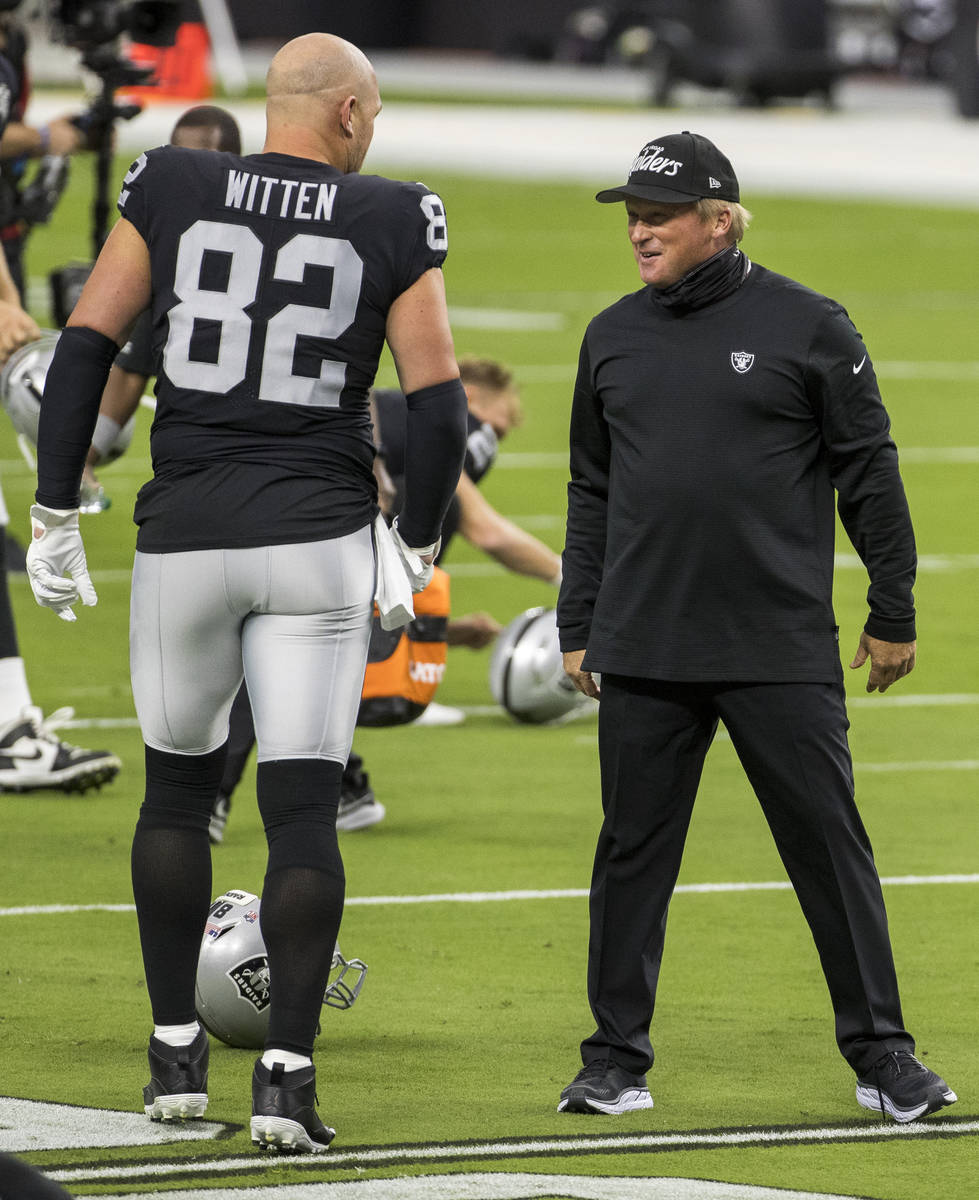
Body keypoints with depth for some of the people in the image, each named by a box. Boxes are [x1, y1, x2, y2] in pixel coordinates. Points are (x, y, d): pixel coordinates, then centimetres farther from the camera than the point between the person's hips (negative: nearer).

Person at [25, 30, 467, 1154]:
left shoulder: (172, 190, 3)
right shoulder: (389, 221, -1)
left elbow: (84, 347, -1)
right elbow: (439, 405, -3)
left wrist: (54, 513, 5)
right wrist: (415, 544, 11)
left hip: (185, 534, 2)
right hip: (320, 536, -2)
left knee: (177, 784, 18)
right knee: (302, 804, 0)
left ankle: (176, 1055, 21)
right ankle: (286, 1072, -7)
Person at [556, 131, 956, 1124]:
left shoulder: (806, 327, -2)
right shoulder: (612, 338, 10)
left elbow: (869, 474, 2)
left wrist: (892, 614, 2)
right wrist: (576, 624, 14)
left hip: (782, 650, -3)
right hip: (642, 653, 3)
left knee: (830, 844, -1)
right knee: (633, 852, 4)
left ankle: (880, 1054, 6)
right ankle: (616, 1059, 12)